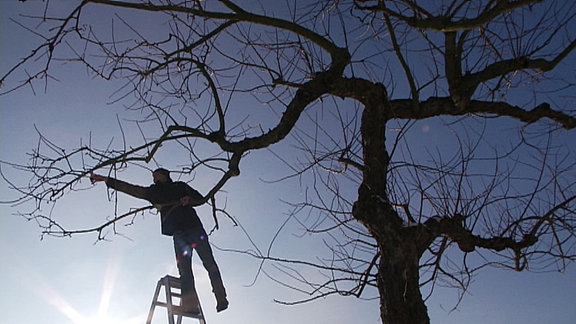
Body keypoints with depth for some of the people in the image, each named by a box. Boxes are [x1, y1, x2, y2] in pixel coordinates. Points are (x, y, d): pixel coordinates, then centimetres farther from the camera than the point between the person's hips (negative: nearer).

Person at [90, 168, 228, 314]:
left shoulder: (180, 186, 20)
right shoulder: (154, 191, 25)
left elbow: (201, 198, 17)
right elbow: (131, 189, 19)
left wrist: (189, 200, -5)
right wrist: (106, 180, 13)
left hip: (194, 227, -2)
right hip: (178, 233, 2)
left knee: (208, 261, -10)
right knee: (184, 268, -11)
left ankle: (221, 298, -14)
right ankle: (190, 304, -19)